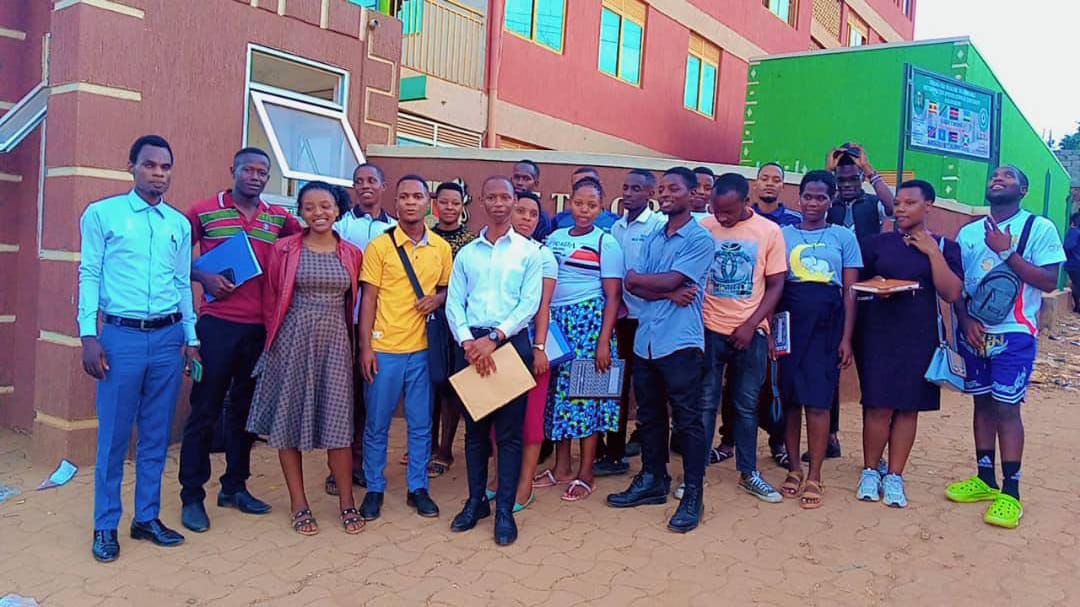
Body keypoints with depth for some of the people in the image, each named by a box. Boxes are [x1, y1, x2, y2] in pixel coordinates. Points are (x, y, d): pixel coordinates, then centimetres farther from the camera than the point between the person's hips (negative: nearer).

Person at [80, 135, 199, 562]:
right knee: (114, 435, 2)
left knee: (157, 435, 10)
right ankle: (105, 526, 15)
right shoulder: (102, 214, 1)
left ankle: (147, 517, 22)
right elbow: (89, 275, -2)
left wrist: (191, 338, 9)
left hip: (169, 338, 4)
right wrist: (89, 335, -8)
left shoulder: (180, 223, 11)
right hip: (122, 336, -3)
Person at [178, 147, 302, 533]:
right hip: (217, 324, -4)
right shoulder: (204, 211, 0)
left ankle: (234, 487, 27)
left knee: (245, 409, 14)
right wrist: (203, 277, -14)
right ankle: (192, 496, 14)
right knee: (205, 411, 2)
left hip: (260, 327, 4)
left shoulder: (279, 218, 8)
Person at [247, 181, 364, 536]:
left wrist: (358, 345, 8)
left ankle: (347, 502, 15)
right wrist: (276, 338, 3)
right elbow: (270, 300, 4)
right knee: (290, 420, 5)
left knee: (338, 422, 2)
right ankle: (298, 503, 19)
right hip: (293, 342, -1)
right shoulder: (285, 250, -1)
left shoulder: (351, 254, 6)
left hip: (335, 342, 1)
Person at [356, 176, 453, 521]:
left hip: (423, 348, 3)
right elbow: (368, 299, -3)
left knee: (421, 424, 10)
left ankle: (418, 488, 24)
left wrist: (438, 299, -7)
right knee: (377, 424, 8)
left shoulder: (441, 247, 5)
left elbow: (447, 287, 17)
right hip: (384, 348, -2)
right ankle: (374, 489, 23)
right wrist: (365, 347, -8)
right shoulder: (380, 245, -3)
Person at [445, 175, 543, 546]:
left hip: (511, 343, -3)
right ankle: (476, 501, 23)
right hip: (470, 344, 3)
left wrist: (494, 338, -14)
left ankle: (505, 510, 9)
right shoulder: (466, 253, 11)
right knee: (474, 428, 10)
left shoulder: (529, 251, 3)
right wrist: (468, 341, -12)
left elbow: (529, 303, -6)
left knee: (509, 431, 1)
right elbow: (454, 303, 5)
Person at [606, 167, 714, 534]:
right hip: (645, 340, 7)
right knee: (649, 415, 15)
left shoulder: (700, 239, -5)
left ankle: (693, 496, 8)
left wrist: (640, 279, 0)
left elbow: (672, 280, -16)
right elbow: (633, 286, 4)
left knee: (689, 420, 0)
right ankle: (653, 480, 28)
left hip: (680, 342, -7)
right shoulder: (652, 239, 14)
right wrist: (670, 294, -11)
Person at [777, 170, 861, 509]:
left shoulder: (844, 237, 7)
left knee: (818, 400, -5)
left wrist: (846, 339, -1)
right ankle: (794, 468, 18)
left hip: (826, 324, -1)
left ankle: (814, 476, 5)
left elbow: (850, 292, 5)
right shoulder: (784, 234, 9)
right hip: (790, 320, 1)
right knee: (790, 397, 5)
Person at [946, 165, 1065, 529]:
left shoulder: (1039, 227, -3)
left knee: (1006, 407, -6)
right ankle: (985, 480, 22)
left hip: (1014, 334, -5)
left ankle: (1010, 493, 1)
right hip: (974, 332, 5)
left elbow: (1049, 281, -12)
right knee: (982, 404, 11)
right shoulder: (969, 232, 10)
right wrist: (966, 320, -4)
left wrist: (1006, 251, -17)